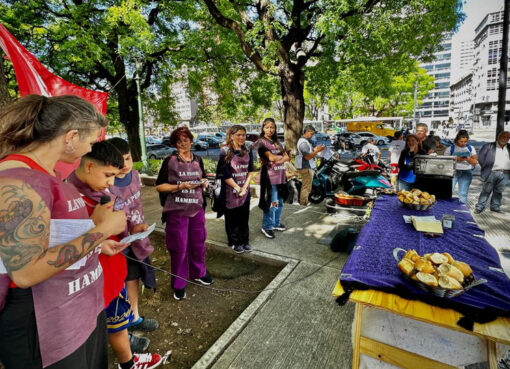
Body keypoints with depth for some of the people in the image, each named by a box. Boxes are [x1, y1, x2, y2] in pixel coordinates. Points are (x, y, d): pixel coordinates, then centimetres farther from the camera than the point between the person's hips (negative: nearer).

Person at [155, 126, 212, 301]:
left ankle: (198, 272, 40)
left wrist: (204, 183, -3)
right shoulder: (170, 161, -6)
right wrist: (179, 187, -20)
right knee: (179, 247, 5)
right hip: (177, 210, -4)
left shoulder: (198, 160, 8)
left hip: (197, 208, 4)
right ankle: (178, 283, 25)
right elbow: (159, 186, -7)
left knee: (198, 243, 16)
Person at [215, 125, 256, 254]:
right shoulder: (225, 152, -9)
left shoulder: (248, 152, 6)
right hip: (230, 191, -4)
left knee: (244, 217, 10)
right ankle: (234, 242, 22)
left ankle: (244, 241, 26)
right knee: (232, 218, 6)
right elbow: (225, 174, -12)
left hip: (245, 190, 4)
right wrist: (237, 188, -12)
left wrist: (244, 187, -7)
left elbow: (251, 171, 5)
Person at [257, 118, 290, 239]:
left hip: (280, 176, 7)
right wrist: (283, 157, 1)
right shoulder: (261, 142, -4)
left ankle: (276, 223, 29)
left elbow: (287, 157, 8)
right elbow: (271, 157, -16)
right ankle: (266, 227, 9)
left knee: (279, 202, 13)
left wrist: (279, 159, -11)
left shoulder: (277, 142, 18)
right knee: (271, 203, -5)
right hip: (269, 176, -7)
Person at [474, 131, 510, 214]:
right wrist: (486, 168, -1)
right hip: (492, 173, -3)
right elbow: (480, 157, 0)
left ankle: (495, 207, 18)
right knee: (486, 191, 0)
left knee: (498, 191, 9)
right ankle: (479, 207, 4)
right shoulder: (489, 146, 2)